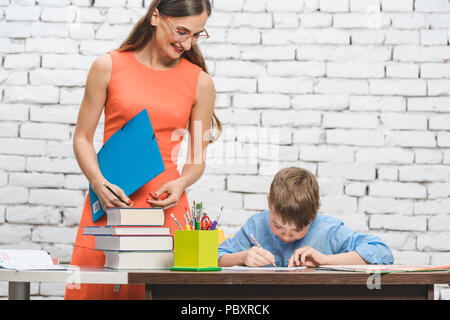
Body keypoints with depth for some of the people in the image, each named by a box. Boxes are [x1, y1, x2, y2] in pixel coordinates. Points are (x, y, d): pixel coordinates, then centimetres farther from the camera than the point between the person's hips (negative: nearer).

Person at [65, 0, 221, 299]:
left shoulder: (200, 82, 6)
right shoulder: (109, 66, 3)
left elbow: (197, 158, 12)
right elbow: (83, 138, 7)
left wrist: (181, 183, -9)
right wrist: (99, 183, -9)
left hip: (165, 204, 1)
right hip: (110, 200, 0)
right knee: (94, 288, -1)